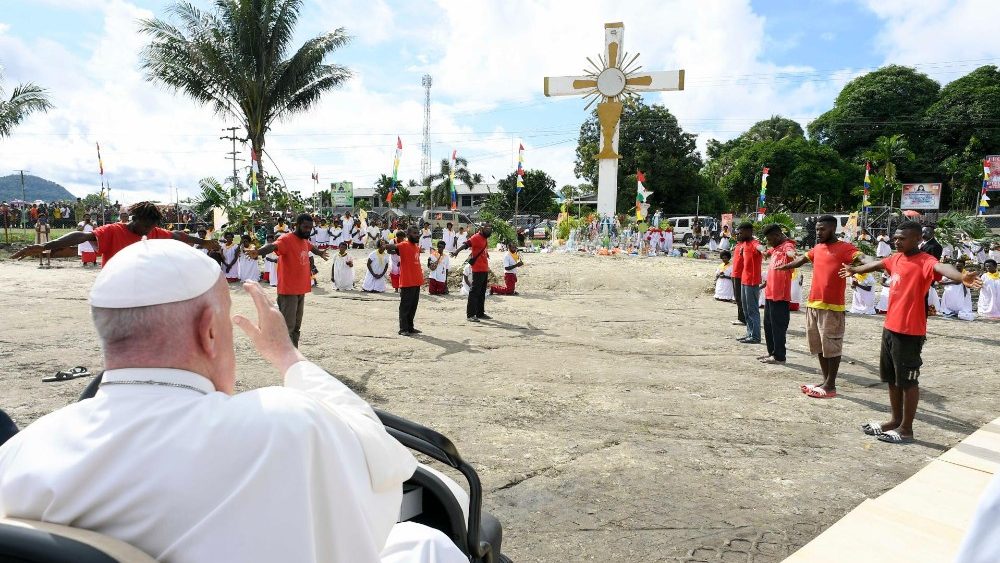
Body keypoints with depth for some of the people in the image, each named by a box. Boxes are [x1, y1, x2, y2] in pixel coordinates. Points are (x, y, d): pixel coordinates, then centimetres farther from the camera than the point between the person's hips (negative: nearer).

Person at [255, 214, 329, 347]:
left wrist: (321, 253, 56)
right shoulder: (286, 239, -14)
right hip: (288, 291, -9)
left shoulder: (305, 240, 12)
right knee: (287, 328, -9)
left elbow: (311, 247, 37)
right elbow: (273, 246, -35)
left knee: (296, 327, 16)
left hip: (301, 291, 9)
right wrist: (257, 252, -55)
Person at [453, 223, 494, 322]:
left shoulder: (485, 238, 14)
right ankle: (470, 314, -4)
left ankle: (480, 313, 24)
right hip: (478, 269, -9)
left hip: (485, 269, 9)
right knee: (474, 292, -7)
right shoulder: (476, 237, -12)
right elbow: (466, 244, -28)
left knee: (482, 293, 15)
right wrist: (457, 251, -45)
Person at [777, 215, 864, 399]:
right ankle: (825, 381, 24)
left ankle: (831, 386, 7)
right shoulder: (817, 248, 14)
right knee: (819, 346, 14)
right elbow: (803, 259, 30)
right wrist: (784, 267, 41)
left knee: (831, 346, -1)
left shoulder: (844, 247, -8)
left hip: (832, 307, -8)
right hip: (813, 304, 8)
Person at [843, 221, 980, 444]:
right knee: (892, 378, 17)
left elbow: (941, 267, -38)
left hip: (910, 332, -8)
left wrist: (961, 277, -60)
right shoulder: (896, 258, 9)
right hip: (890, 328, 8)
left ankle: (906, 429, 14)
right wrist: (854, 269, 49)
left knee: (908, 381, 2)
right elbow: (877, 264, 30)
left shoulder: (925, 261, -15)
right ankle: (896, 421, 31)